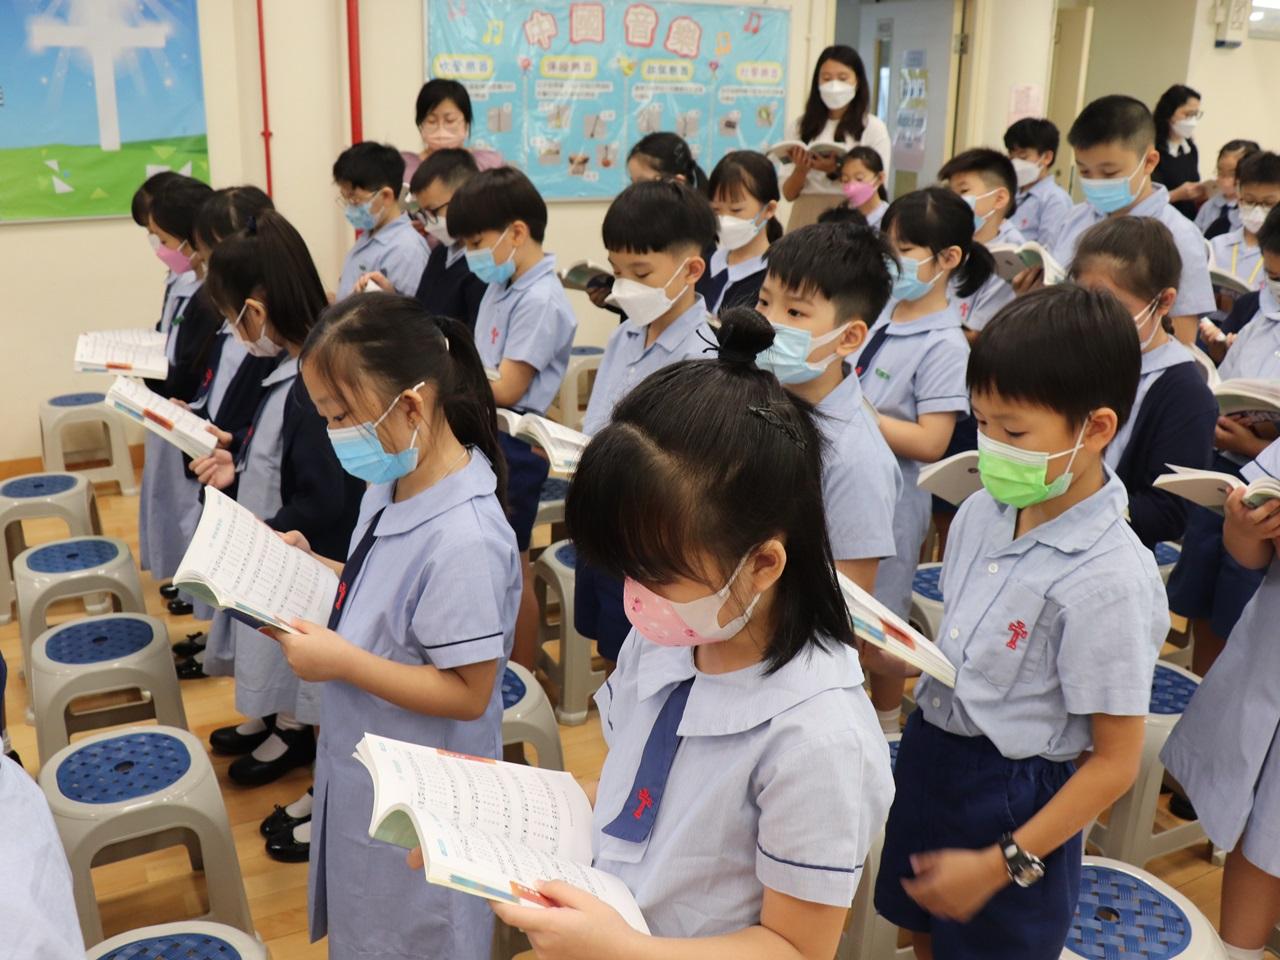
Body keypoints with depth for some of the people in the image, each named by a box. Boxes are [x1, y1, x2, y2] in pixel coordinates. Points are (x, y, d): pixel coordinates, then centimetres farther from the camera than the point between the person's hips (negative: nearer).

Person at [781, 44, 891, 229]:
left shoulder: (873, 127, 1)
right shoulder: (803, 125, 8)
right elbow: (789, 193, 8)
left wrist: (835, 171, -15)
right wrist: (800, 170, -13)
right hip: (805, 218, 2)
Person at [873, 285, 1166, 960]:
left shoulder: (1107, 580, -26)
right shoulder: (983, 512, -5)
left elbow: (1115, 762, -19)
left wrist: (1002, 864, -16)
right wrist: (894, 655, -7)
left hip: (1011, 796, -6)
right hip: (927, 753, 7)